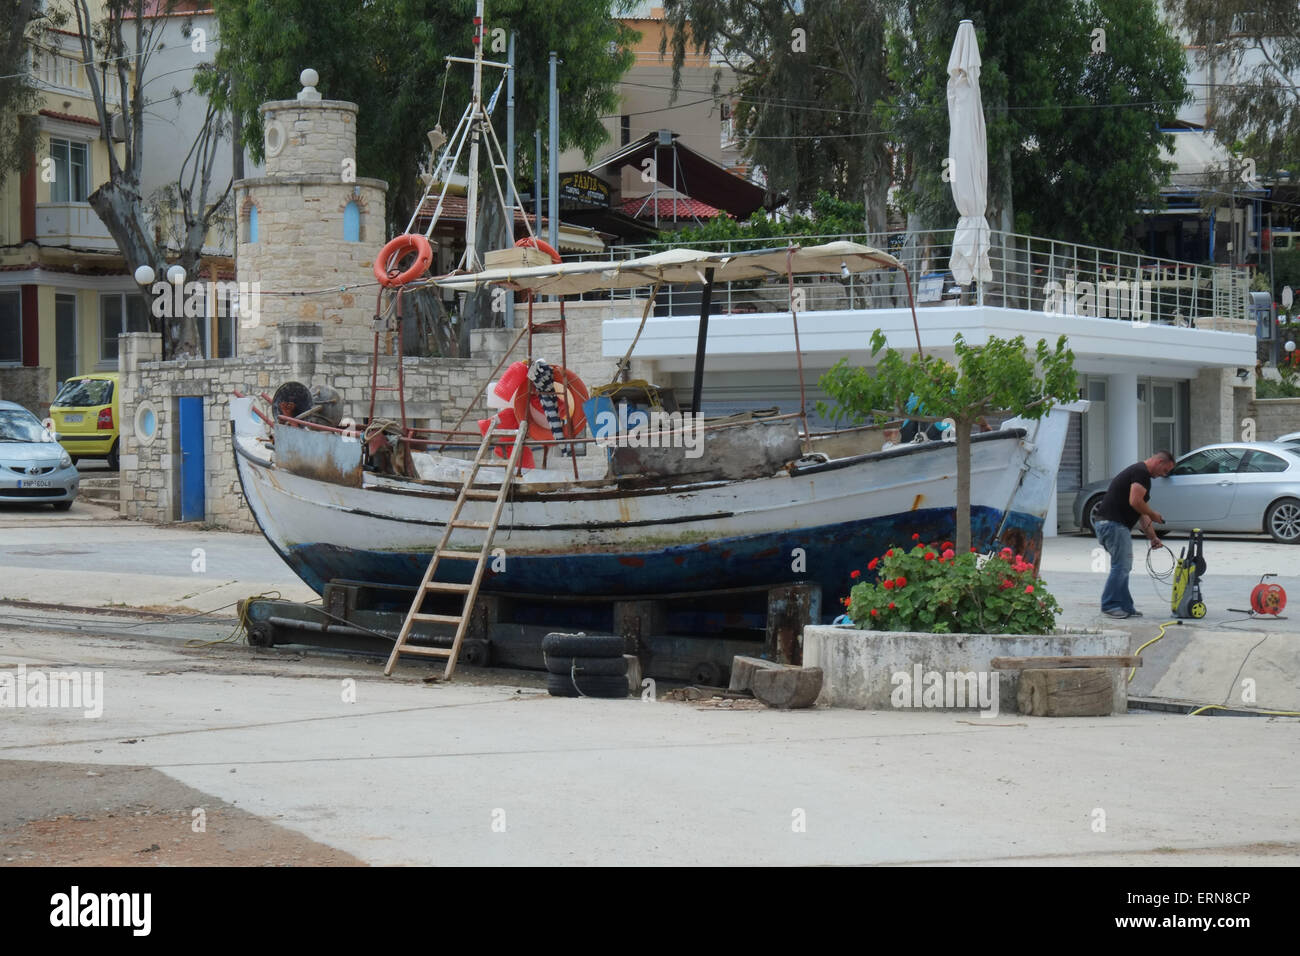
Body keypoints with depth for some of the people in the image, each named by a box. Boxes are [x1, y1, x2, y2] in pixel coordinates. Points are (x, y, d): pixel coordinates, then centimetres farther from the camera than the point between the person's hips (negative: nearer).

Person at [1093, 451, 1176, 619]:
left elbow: (1141, 511, 27)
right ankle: (1110, 605, -1)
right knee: (1121, 565, -6)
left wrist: (1153, 537, 23)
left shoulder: (1139, 472, 24)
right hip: (1113, 524, -11)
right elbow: (1135, 502, -22)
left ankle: (1125, 607, 18)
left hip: (1106, 523, 11)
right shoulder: (1141, 473, -10)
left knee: (1123, 566, 15)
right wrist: (1154, 515, -5)